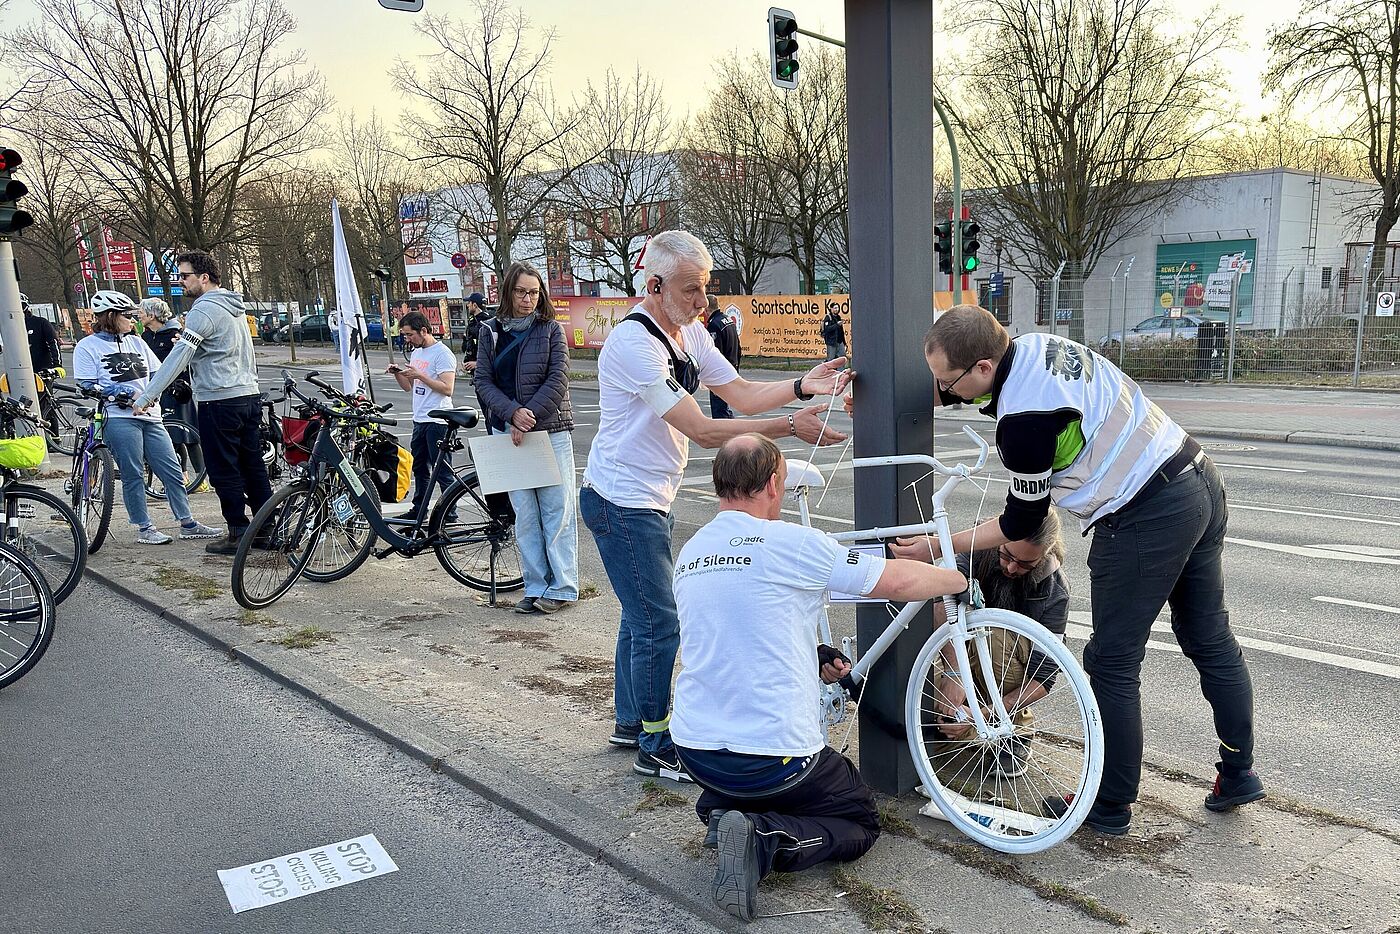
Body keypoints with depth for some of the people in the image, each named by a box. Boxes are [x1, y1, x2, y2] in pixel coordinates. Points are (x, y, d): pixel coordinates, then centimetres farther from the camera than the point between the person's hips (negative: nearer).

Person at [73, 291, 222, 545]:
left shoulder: (135, 342, 15)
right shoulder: (87, 347, 0)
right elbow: (88, 386, -6)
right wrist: (129, 393, -12)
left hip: (148, 416, 5)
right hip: (118, 418, -5)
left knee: (172, 471, 4)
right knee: (133, 475, -1)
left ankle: (187, 523, 11)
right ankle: (144, 529, 9)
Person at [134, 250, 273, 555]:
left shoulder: (203, 310, -13)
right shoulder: (235, 307, 15)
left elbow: (178, 358, -18)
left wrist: (148, 396, -17)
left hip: (219, 402, -9)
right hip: (250, 396, 9)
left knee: (224, 472, 0)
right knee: (253, 467, 12)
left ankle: (238, 534, 5)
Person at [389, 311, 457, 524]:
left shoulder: (442, 353, -12)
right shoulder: (416, 353, 16)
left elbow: (447, 389, -20)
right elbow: (408, 387, 21)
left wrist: (420, 375, -21)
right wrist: (397, 373, 2)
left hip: (438, 421, -9)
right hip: (420, 419, 9)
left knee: (442, 470, -4)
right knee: (419, 467, 17)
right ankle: (419, 510, 27)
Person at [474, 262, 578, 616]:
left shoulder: (551, 330, 1)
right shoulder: (491, 333, 9)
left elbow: (557, 381, -7)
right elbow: (483, 383, 2)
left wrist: (529, 418, -13)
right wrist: (513, 413, -14)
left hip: (550, 429, -2)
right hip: (508, 432, 3)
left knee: (557, 509, -1)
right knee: (524, 514, 5)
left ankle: (562, 587, 7)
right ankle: (536, 587, 13)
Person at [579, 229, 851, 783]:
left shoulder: (690, 332, 4)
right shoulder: (634, 343, -25)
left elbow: (742, 394, 2)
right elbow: (703, 431, -27)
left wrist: (804, 386, -15)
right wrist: (790, 427, -27)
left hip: (650, 500, 10)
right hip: (623, 503, -10)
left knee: (641, 618, 20)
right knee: (659, 627, -4)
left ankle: (629, 723, 37)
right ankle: (655, 748, 13)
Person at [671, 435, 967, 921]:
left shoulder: (688, 554, 7)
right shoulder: (789, 541, -14)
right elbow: (900, 581, -7)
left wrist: (812, 658, 22)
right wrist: (961, 578, 13)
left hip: (694, 749, 7)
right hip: (773, 756, -7)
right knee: (861, 822, 17)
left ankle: (718, 807, 9)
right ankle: (768, 840, -9)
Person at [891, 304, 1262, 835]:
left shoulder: (1024, 418, -23)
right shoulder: (1035, 344, 3)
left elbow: (1023, 523, -9)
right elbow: (942, 392, 18)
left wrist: (937, 547, -2)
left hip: (1146, 521, -10)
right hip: (1200, 482, 10)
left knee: (1112, 664, 3)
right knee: (1210, 640, 20)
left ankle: (1111, 807, 16)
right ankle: (1238, 774, 34)